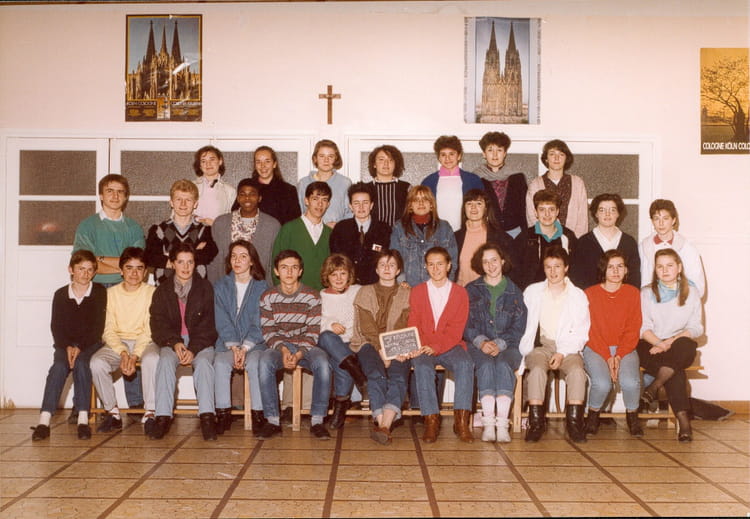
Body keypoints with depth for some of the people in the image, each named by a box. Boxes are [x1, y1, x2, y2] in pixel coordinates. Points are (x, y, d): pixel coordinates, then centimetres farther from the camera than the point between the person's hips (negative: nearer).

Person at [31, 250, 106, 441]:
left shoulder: (99, 292, 2)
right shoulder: (60, 294, 8)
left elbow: (98, 326, -4)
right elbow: (56, 327, 3)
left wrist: (80, 347, -16)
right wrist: (67, 347, -15)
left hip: (90, 344, -1)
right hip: (65, 344, 1)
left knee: (81, 363, -32)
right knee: (59, 366, -29)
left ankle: (83, 418, -35)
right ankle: (44, 421, -37)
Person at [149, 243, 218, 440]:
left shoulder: (205, 288, 6)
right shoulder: (162, 291, 11)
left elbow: (208, 324, -1)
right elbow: (158, 325, 3)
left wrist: (193, 349, -15)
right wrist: (175, 343, -16)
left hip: (200, 342, -1)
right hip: (171, 342, 1)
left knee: (204, 362, -32)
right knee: (166, 361, -30)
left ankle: (207, 416, -38)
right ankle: (163, 416, -34)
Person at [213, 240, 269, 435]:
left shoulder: (262, 288, 6)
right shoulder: (220, 287, 12)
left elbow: (259, 323, -2)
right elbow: (222, 322, 3)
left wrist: (245, 348, -16)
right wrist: (233, 347, -12)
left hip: (255, 343, -1)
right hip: (227, 344, 2)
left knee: (254, 363, -33)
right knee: (220, 363, -30)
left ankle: (258, 415, -27)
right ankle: (223, 415, -23)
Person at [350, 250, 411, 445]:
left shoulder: (406, 294, 18)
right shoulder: (366, 292, 15)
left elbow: (404, 326, 3)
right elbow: (367, 326, 1)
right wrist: (382, 350, -14)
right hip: (369, 343, 0)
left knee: (399, 377, -30)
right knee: (376, 375, -32)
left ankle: (384, 426, -45)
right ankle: (382, 424, -38)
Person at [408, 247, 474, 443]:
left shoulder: (460, 292, 8)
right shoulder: (417, 291, 12)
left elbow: (456, 330, -2)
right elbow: (413, 326, 7)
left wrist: (436, 346, -19)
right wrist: (417, 347, -15)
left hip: (450, 346, 0)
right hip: (423, 348, 0)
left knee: (465, 364, -32)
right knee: (422, 367, -33)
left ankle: (461, 421, -29)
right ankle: (431, 420, -30)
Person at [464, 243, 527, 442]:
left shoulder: (514, 292, 15)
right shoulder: (471, 290, 15)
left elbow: (519, 327, 6)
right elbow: (466, 324, 5)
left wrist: (500, 343, -11)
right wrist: (481, 341, -13)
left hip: (507, 346, 0)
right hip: (478, 346, 0)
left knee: (503, 365, -33)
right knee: (486, 365, -33)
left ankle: (502, 424, -40)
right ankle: (488, 423, -39)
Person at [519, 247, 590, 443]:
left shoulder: (578, 295, 13)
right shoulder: (532, 291, 16)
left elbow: (581, 333, 5)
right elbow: (523, 325, 11)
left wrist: (562, 353, -10)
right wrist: (526, 350, -5)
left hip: (568, 348, 0)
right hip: (540, 345, 0)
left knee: (577, 370, -32)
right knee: (537, 369, -33)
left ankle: (574, 422, -27)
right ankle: (536, 422, -31)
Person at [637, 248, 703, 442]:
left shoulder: (691, 292, 12)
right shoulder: (646, 293, 11)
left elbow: (696, 327, 3)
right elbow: (643, 327, 2)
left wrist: (671, 341, -15)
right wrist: (659, 343, -18)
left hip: (680, 347, 1)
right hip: (651, 346, -1)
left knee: (686, 346, -38)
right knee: (676, 371, -34)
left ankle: (654, 387, -34)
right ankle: (683, 420, -38)